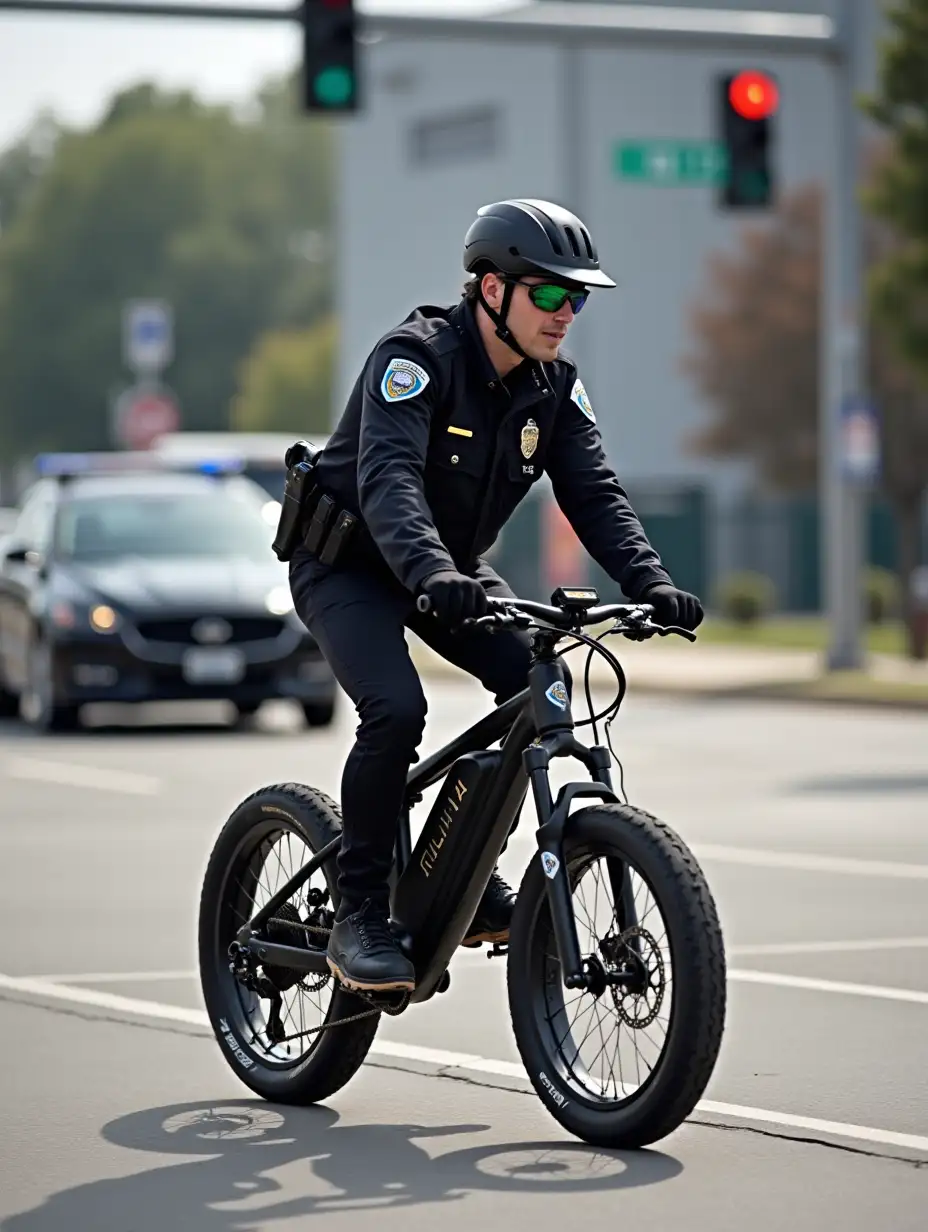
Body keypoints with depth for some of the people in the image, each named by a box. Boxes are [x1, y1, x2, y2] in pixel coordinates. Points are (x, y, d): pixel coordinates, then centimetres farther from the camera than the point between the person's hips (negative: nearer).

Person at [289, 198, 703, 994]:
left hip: (452, 566, 7)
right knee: (396, 710, -28)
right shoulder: (417, 358, -26)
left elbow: (593, 492, -13)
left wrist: (649, 582, -31)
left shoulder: (554, 387, -5)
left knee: (536, 684, -15)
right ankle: (360, 919, -14)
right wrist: (431, 573, -59)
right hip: (349, 563, -7)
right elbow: (388, 479, -40)